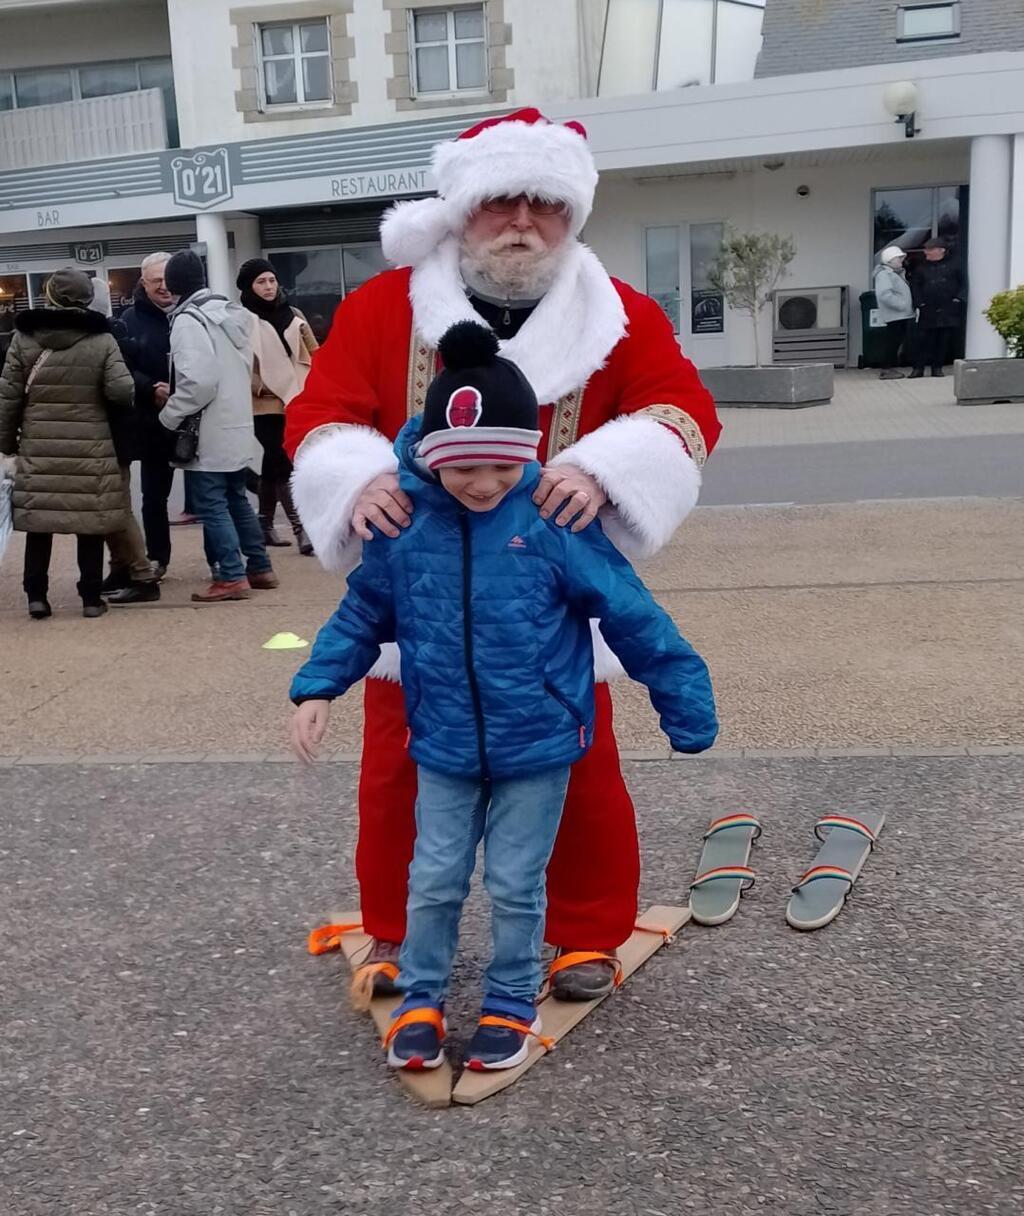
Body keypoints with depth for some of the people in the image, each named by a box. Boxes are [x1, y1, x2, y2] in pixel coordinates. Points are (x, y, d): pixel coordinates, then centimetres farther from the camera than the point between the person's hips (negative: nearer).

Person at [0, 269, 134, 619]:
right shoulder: (102, 340, -3)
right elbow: (121, 391, -11)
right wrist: (118, 411, 13)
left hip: (38, 449, 1)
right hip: (90, 449, -1)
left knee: (39, 523, 10)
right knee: (90, 524, 7)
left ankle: (37, 596, 11)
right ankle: (92, 598, 11)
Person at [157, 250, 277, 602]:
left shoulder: (188, 320, -15)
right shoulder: (233, 312, 11)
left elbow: (198, 381, -23)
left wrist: (169, 417, -12)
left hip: (207, 434, -9)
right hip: (237, 426, 9)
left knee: (212, 506, -2)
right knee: (236, 499, 17)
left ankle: (231, 576, -1)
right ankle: (259, 567, 22)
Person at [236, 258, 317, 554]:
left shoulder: (293, 315, 12)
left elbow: (314, 353, 13)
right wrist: (262, 387, -15)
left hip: (298, 401, 5)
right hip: (265, 404, -5)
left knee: (273, 464, 11)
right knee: (282, 464, -9)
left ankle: (265, 524, 20)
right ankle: (300, 527, -10)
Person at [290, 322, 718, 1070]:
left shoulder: (551, 518, -16)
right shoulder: (403, 522, -8)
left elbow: (629, 612, -11)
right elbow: (363, 614, 7)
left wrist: (684, 699, -8)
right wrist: (318, 687, 1)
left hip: (538, 742, -2)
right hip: (445, 744, 3)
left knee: (517, 885, 11)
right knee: (435, 880, 13)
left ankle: (513, 1005, 32)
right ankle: (421, 1001, 33)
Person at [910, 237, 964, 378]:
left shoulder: (952, 266, 5)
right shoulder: (922, 268, 8)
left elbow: (961, 284, 8)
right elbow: (915, 287, 6)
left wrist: (958, 299, -3)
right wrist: (919, 303, -5)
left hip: (948, 312, 0)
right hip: (928, 312, 0)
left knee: (944, 341, 4)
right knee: (924, 340, -3)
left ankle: (937, 367, 14)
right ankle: (918, 368, 3)